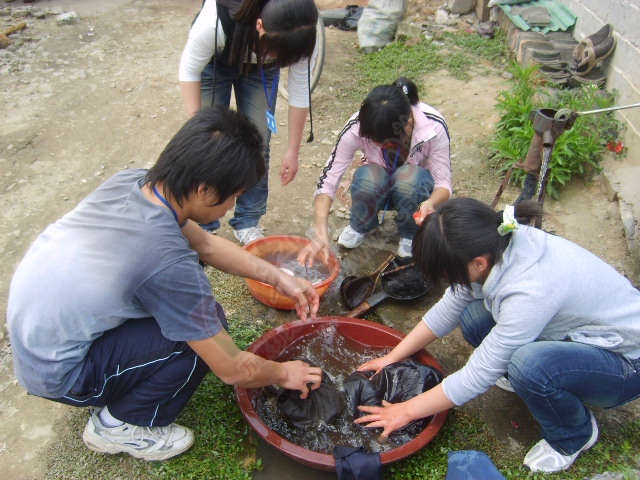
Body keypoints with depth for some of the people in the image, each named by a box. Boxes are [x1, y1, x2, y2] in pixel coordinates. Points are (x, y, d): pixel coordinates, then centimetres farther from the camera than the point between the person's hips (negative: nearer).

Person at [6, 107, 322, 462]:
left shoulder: (131, 180, -12)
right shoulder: (169, 264, -34)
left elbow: (204, 243, 5)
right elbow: (233, 371, -21)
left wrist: (278, 278, 2)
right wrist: (284, 373, -1)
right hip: (57, 374, -7)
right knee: (207, 329, -15)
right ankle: (117, 425, 6)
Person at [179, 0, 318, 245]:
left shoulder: (302, 36, -34)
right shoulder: (216, 21, -42)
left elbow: (300, 92, -20)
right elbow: (189, 70, -24)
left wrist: (292, 150, -15)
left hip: (260, 69, 2)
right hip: (215, 62, -2)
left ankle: (248, 223, 14)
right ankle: (203, 224, 12)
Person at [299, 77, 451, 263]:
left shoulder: (434, 127, -29)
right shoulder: (357, 127, -29)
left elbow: (443, 182, -21)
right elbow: (327, 181, -29)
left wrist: (431, 203, -45)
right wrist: (321, 233, -41)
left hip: (415, 185, 0)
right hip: (376, 186, 1)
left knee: (409, 176, -36)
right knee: (367, 176, -35)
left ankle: (410, 234, -5)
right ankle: (361, 226, -1)